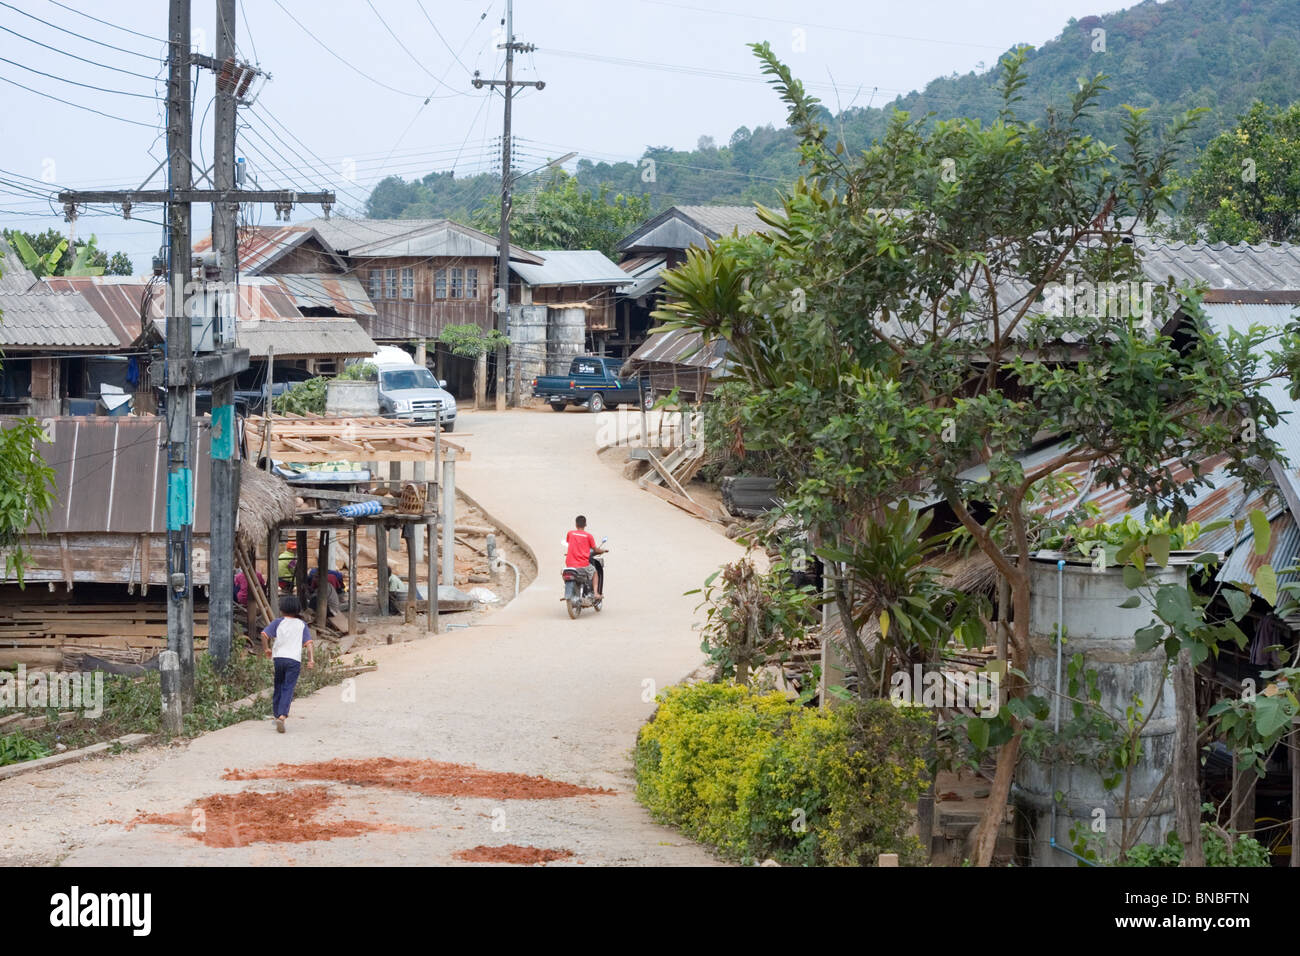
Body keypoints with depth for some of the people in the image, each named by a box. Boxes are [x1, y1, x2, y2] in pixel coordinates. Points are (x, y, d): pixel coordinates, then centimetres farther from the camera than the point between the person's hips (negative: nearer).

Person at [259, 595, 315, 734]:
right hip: (294, 660, 0)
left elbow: (264, 634, -7)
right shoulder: (302, 625, 11)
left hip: (278, 658, 0)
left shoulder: (278, 622, 7)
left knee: (277, 688, 14)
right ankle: (282, 716, -23)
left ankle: (277, 715, 21)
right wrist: (311, 660, -5)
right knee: (288, 689, -5)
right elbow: (309, 643, 1)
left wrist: (266, 649, 5)